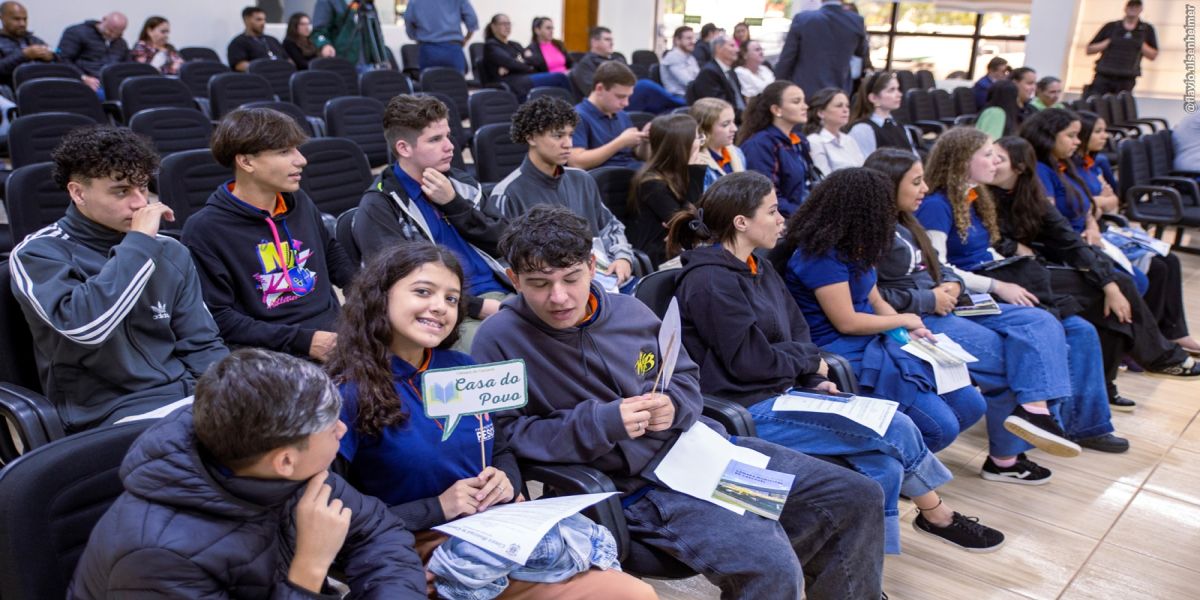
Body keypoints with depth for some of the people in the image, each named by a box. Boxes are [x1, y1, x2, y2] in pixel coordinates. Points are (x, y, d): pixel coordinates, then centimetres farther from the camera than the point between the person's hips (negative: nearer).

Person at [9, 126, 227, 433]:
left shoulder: (169, 253, 11)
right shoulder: (39, 254, -3)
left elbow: (201, 346, 11)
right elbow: (84, 325, -23)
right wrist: (138, 242, -16)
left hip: (188, 393, 6)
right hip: (111, 412, -5)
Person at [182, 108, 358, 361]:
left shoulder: (298, 201, 13)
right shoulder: (204, 230, -6)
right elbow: (218, 319, -9)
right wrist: (302, 340, -16)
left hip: (336, 332, 7)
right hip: (275, 351, -7)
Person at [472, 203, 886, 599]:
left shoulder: (630, 310, 7)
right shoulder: (499, 341, -8)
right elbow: (503, 435, -13)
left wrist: (673, 405, -7)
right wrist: (602, 423, -20)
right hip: (639, 483, -6)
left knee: (860, 498, 4)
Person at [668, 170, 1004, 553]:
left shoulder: (758, 268, 13)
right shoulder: (709, 282, -17)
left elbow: (797, 332, 16)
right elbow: (751, 361, -18)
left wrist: (813, 380, -1)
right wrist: (809, 361, -3)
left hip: (784, 392, 9)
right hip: (747, 413, -9)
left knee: (885, 462, -7)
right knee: (895, 430, -9)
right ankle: (937, 517, 15)